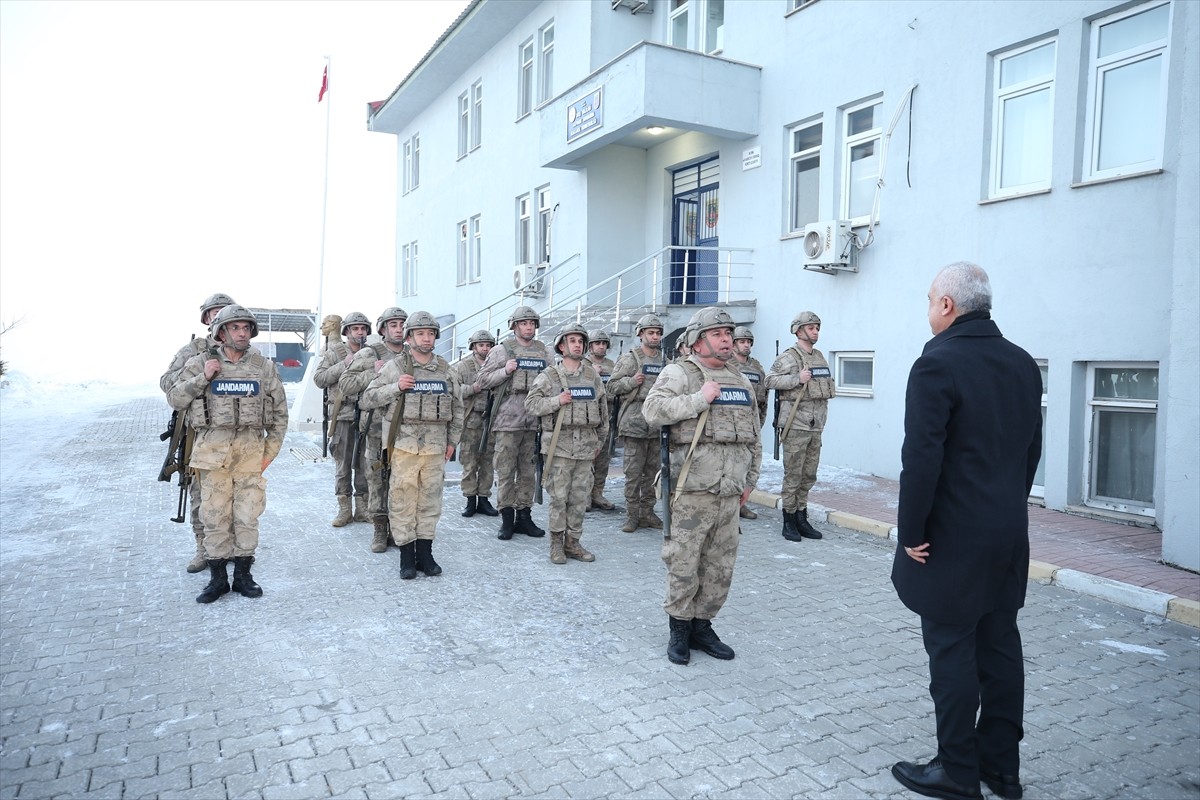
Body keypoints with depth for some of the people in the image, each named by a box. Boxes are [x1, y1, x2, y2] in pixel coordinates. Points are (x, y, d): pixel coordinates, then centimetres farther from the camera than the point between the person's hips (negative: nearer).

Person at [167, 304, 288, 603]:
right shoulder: (200, 363, 4)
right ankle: (217, 577, 16)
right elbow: (175, 399, 3)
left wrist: (271, 449, 4)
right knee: (215, 515, 4)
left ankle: (243, 574, 18)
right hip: (213, 451, 0)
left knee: (247, 516, 4)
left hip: (251, 451, 1)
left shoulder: (264, 366, 5)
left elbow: (280, 412, 9)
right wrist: (203, 378, -10)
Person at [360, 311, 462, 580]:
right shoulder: (395, 367, 0)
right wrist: (395, 387, -14)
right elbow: (367, 399, 0)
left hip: (435, 446, 3)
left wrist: (453, 440, 13)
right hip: (404, 445, -3)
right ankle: (406, 556, 10)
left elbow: (457, 407, 18)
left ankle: (425, 553, 19)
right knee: (403, 500, -1)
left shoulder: (444, 369, 11)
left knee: (430, 498, 7)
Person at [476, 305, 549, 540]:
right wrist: (505, 371, -12)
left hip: (535, 417, 4)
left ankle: (524, 516, 17)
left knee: (528, 469, 9)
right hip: (508, 417, -4)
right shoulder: (501, 349, 2)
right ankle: (507, 518, 7)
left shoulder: (544, 351, 14)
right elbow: (483, 379, 1)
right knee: (506, 469, -1)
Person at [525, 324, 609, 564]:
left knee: (580, 498, 7)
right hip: (559, 444, -3)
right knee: (558, 497, -1)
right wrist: (557, 401, -16)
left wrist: (600, 442, 15)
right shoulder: (549, 376, 0)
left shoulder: (593, 376, 10)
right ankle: (556, 544, 10)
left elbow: (603, 410, 16)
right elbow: (531, 403, -3)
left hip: (586, 445, 4)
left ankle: (572, 542, 18)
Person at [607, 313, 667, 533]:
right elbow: (612, 386, -3)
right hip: (635, 423, -5)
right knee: (634, 472, -2)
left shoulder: (664, 360, 14)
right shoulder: (629, 358, -1)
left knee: (653, 472, 10)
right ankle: (632, 515, 7)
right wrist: (632, 381, -17)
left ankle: (647, 513, 20)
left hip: (659, 423, 5)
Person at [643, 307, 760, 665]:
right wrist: (700, 399, -18)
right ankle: (679, 629, 19)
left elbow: (753, 436, 23)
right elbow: (653, 409, -20)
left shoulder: (741, 381, 18)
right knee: (684, 564, 2)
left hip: (729, 493, 6)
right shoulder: (679, 373, -3)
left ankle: (702, 625, 27)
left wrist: (750, 479, 18)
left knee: (721, 567, 11)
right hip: (691, 490, -6)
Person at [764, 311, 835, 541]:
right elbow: (770, 379, -14)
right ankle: (789, 521, 5)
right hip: (795, 425, -7)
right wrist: (797, 379, -20)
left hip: (816, 425, 7)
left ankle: (801, 518, 19)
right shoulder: (789, 357, -6)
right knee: (793, 475, -3)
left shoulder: (820, 357, 17)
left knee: (809, 475, 10)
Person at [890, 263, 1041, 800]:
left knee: (952, 650, 3)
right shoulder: (1022, 363, 8)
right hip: (1011, 533, 8)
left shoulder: (938, 364, -17)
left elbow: (921, 457, -21)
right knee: (1000, 645, 15)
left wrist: (911, 530, -12)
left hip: (954, 535, -8)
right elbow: (1032, 448, 14)